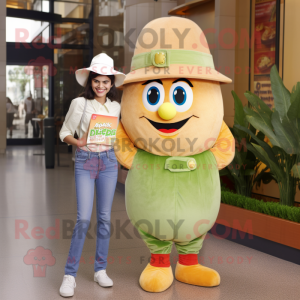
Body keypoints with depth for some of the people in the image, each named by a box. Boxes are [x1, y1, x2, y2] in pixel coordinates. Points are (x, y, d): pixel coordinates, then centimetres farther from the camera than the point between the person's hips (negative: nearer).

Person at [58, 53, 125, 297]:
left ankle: (100, 270, 19)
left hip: (109, 161, 4)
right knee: (84, 218, -11)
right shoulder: (79, 103, -3)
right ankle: (70, 275, 0)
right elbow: (65, 132, 0)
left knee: (105, 217, 7)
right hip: (85, 161, -4)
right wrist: (77, 142, -18)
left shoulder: (116, 107, 8)